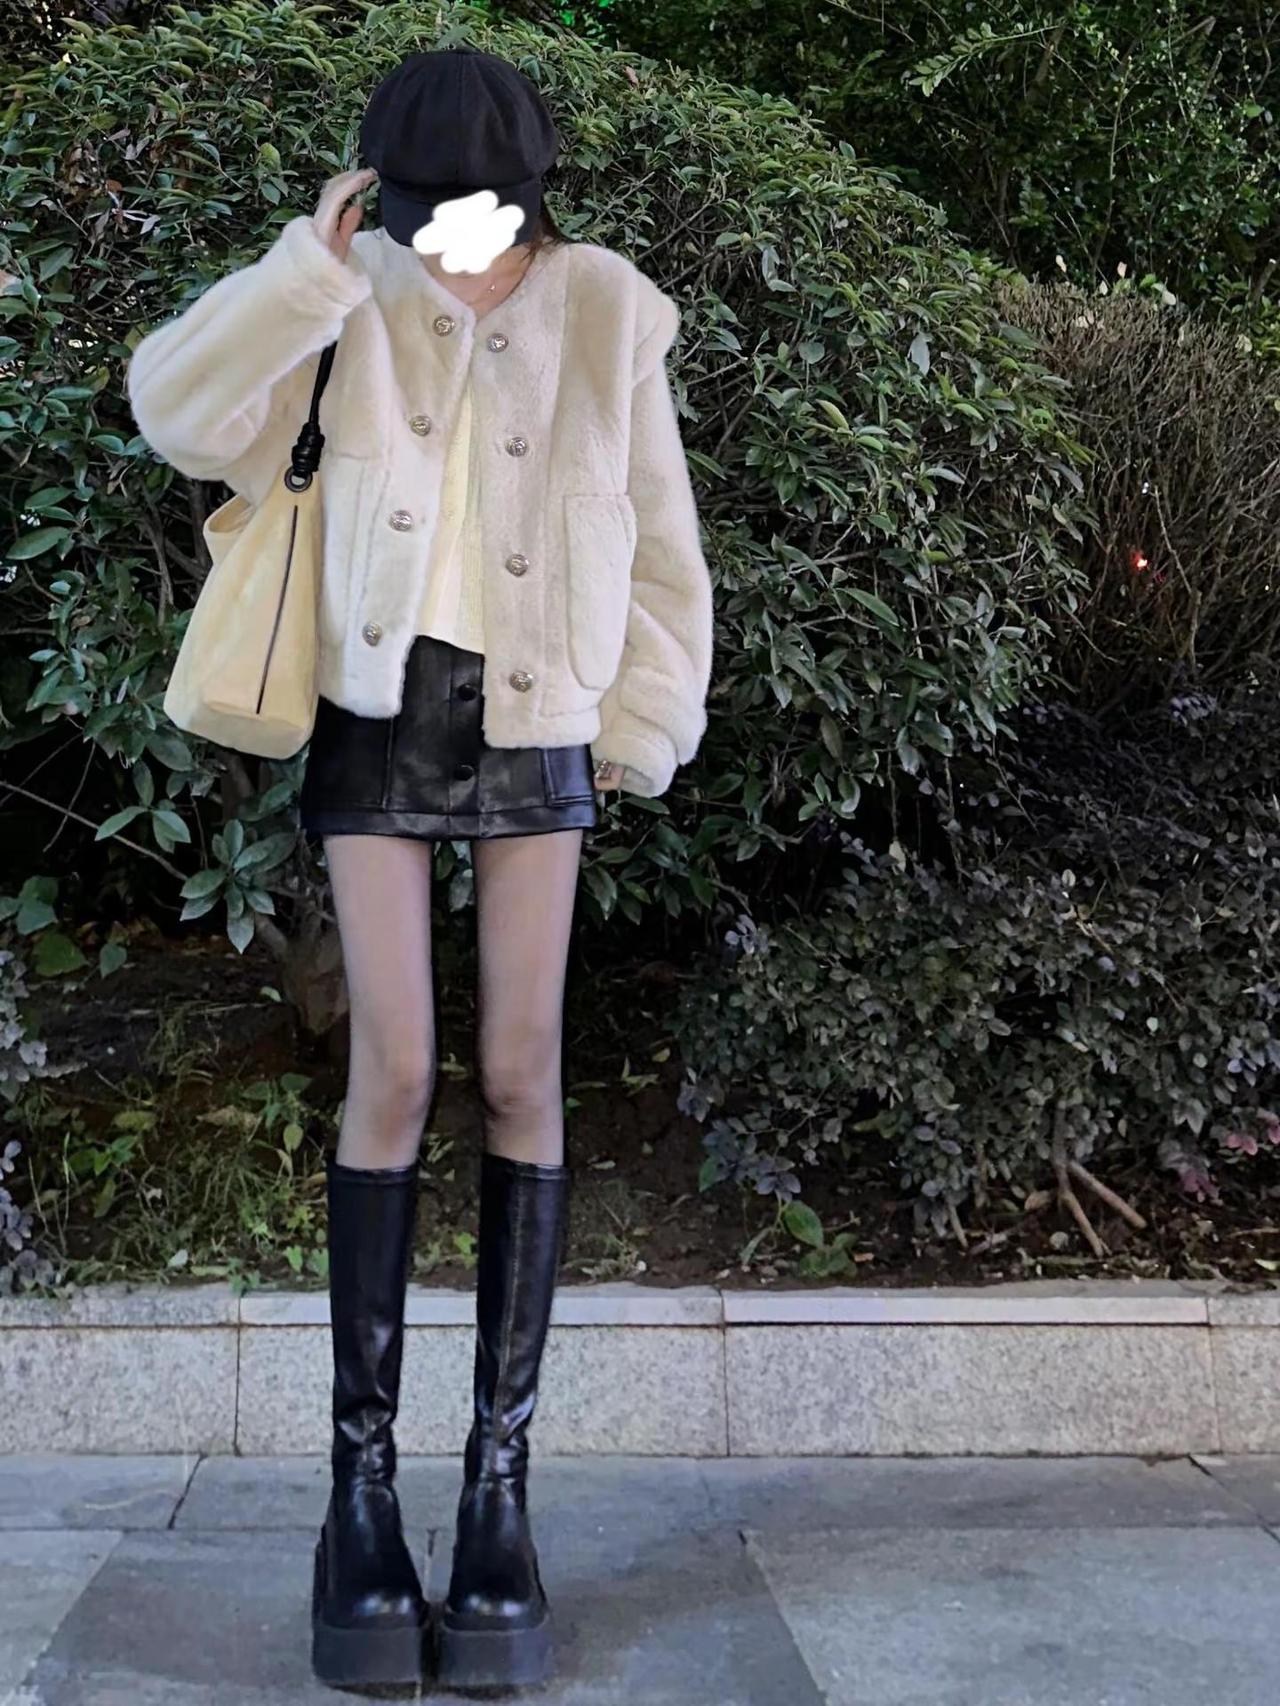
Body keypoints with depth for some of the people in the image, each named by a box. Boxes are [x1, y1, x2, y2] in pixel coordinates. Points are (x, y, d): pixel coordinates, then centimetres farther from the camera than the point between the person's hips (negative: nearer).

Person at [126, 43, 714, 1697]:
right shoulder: (356, 303, 0)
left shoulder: (604, 313, -1)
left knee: (523, 1076, -2)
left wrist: (645, 728, 3)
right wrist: (311, 267, -14)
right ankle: (362, 1472, 2)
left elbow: (657, 544, 4)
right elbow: (180, 410, -9)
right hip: (383, 714, 0)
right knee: (391, 1074, -6)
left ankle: (502, 1477, 5)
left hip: (537, 727, 1)